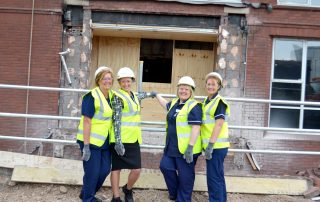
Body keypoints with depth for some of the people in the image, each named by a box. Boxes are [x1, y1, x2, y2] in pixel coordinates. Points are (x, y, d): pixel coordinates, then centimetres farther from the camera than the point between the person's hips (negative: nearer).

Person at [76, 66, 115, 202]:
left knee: (105, 170, 15)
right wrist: (86, 146, -23)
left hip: (104, 141, 8)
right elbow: (86, 122, -21)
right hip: (91, 140, -8)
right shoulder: (91, 97, -19)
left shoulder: (112, 95, 5)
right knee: (92, 172, 0)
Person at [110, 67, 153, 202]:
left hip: (133, 139, 7)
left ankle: (128, 190, 30)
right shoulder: (117, 97, -8)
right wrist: (118, 141, -19)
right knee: (116, 168, 4)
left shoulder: (133, 96, 16)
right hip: (121, 140, -7)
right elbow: (116, 120, -14)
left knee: (136, 170, 3)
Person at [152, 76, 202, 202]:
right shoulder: (175, 103, 12)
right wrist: (156, 95, 45)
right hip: (172, 146, 9)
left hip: (186, 148, -9)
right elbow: (166, 105, 37)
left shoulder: (194, 106, -15)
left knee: (185, 176, 2)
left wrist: (190, 147, -25)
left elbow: (196, 127, -21)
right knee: (165, 167, 13)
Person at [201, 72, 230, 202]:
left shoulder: (219, 102, -12)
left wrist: (210, 145, -23)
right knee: (218, 177, 16)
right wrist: (208, 145, 20)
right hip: (214, 145, 9)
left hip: (216, 146, -9)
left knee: (213, 178, -4)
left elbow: (219, 124, -20)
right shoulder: (207, 101, 15)